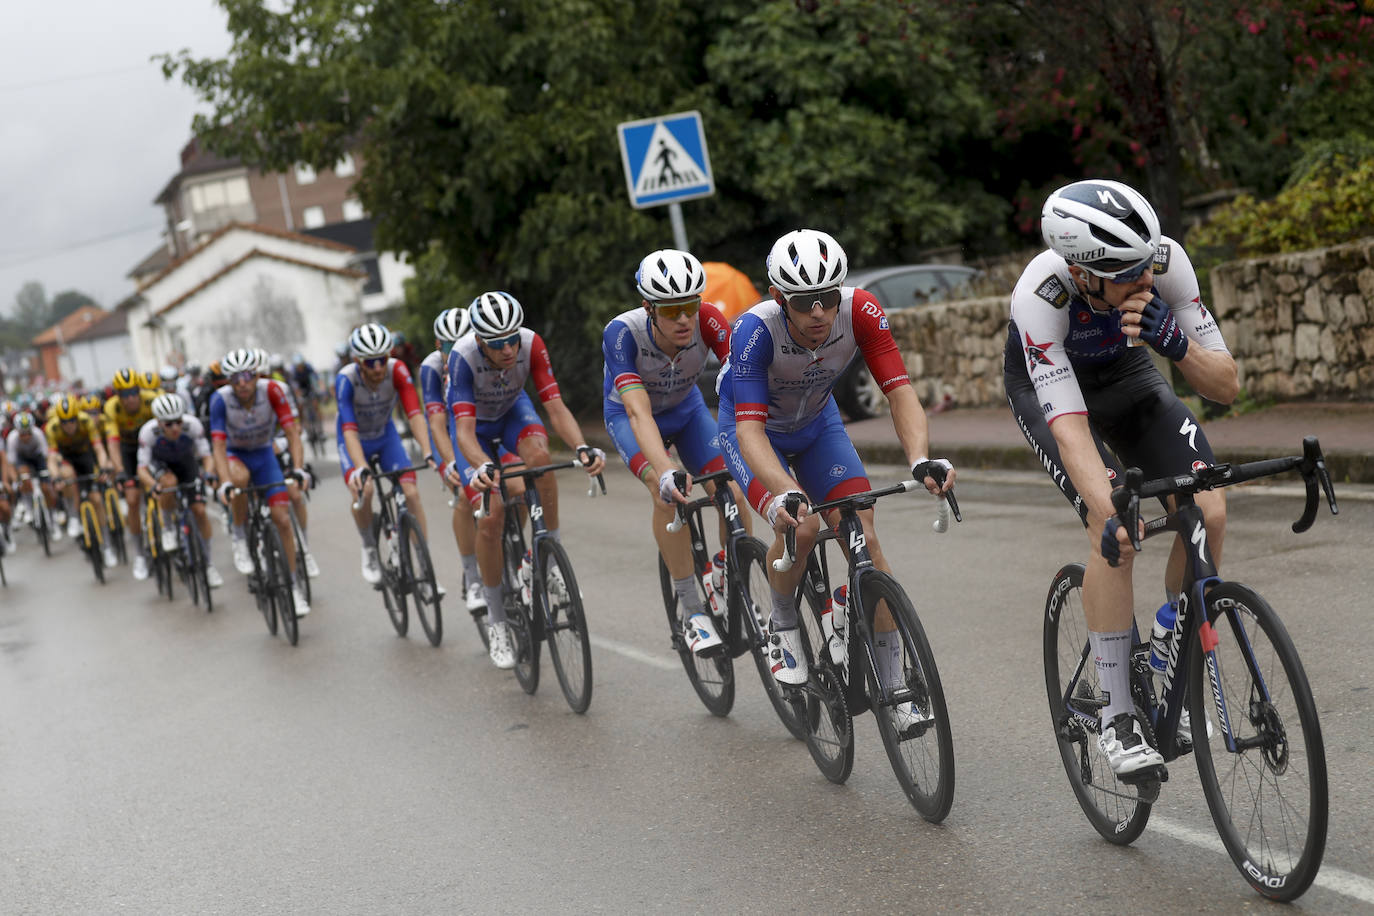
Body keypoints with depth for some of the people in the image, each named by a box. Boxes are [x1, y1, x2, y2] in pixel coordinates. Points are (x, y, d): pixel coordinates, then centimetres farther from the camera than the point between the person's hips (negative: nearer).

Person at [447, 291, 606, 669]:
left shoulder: (531, 344, -31)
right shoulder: (463, 357, -37)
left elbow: (556, 407, -34)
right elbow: (465, 431, -43)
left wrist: (582, 447, -52)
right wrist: (484, 467, -63)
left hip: (513, 410, 2)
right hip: (475, 423, -2)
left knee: (539, 456, -35)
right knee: (490, 519, -14)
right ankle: (496, 620, 3)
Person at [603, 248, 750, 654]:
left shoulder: (707, 320, -31)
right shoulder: (622, 333, -37)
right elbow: (639, 412, -46)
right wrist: (665, 472, -61)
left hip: (686, 408, 3)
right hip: (628, 414, -3)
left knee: (732, 492, -17)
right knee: (666, 491, -30)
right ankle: (691, 610, -19)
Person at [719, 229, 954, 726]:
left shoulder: (861, 311, -29)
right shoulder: (755, 330, -37)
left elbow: (900, 392, -32)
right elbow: (750, 429, -43)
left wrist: (921, 460, -50)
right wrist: (787, 494, -60)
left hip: (817, 424, 3)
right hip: (754, 429, -3)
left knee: (864, 539, -11)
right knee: (800, 525, -29)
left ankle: (894, 689, -3)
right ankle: (783, 627, 2)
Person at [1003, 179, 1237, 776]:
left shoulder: (1165, 261, -30)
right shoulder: (1040, 295, -39)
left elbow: (1226, 386, -23)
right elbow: (1070, 428, -42)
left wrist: (1171, 339, -42)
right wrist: (1109, 515, -55)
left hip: (1125, 374, 4)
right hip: (1046, 385, -3)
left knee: (1209, 513, -18)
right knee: (1116, 532, -26)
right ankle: (1117, 716, -13)